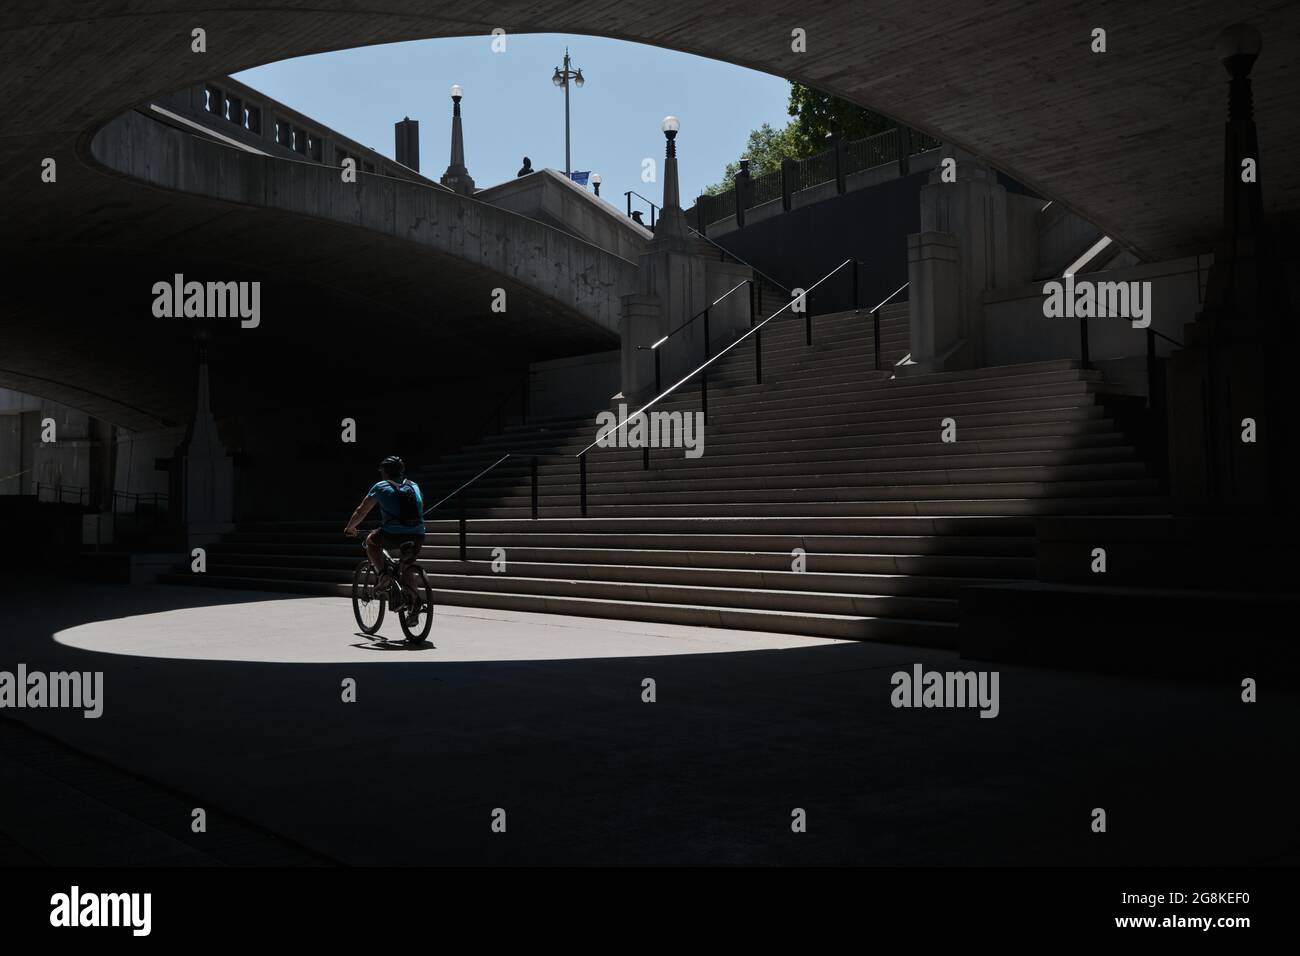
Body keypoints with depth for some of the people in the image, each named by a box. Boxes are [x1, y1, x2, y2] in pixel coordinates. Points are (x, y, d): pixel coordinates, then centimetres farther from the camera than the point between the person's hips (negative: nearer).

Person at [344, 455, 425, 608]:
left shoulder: (381, 486, 11)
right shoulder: (414, 486, 21)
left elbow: (361, 511, 15)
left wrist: (349, 528, 31)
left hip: (393, 535, -4)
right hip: (417, 537, 4)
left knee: (371, 540, 27)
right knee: (408, 568, 25)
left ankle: (382, 574, 10)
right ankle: (414, 600, 6)